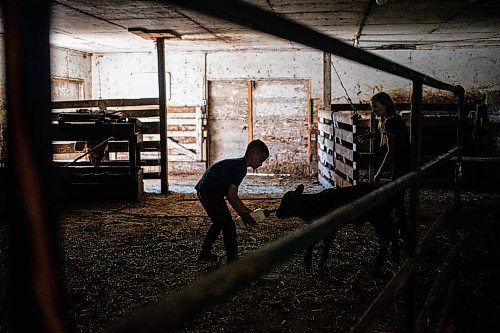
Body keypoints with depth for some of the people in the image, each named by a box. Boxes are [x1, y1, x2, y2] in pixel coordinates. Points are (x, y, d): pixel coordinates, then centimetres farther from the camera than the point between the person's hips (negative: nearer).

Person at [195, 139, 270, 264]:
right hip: (210, 193, -11)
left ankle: (205, 253, 37)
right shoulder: (240, 168, -16)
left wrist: (246, 210, 13)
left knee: (219, 223, 25)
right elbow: (231, 195, -19)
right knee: (228, 225, -4)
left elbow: (232, 194, 16)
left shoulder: (237, 164, 14)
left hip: (204, 191, 11)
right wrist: (243, 214, -9)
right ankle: (232, 259, 2)